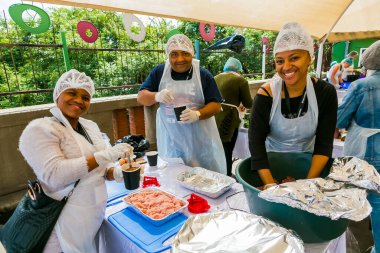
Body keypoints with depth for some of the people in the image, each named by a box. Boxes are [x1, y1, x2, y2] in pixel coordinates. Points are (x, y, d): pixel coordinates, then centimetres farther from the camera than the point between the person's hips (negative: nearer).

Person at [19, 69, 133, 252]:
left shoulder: (91, 126, 7)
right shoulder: (40, 129, -13)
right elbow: (54, 175, -25)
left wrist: (115, 173, -8)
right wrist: (105, 155, -27)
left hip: (96, 213, 7)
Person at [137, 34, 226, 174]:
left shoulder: (203, 74, -1)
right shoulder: (159, 72, 3)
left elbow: (216, 105, -2)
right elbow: (141, 97, 3)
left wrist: (198, 114, -22)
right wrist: (157, 96, -20)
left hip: (200, 138, -1)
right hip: (170, 139, 1)